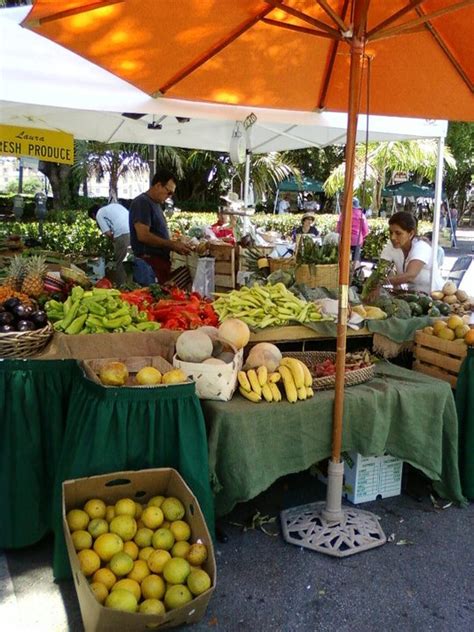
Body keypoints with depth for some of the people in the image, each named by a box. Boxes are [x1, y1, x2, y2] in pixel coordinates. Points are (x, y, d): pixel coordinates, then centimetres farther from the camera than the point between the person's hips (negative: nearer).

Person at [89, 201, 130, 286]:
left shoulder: (99, 214, 13)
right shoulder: (114, 204, 31)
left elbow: (108, 233, 1)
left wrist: (114, 240, 20)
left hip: (123, 234, -6)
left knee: (118, 263, 9)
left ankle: (122, 286, 10)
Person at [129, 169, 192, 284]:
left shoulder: (157, 204, 20)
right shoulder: (142, 202, -9)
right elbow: (143, 235, -19)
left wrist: (176, 246, 9)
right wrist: (172, 244, -15)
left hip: (161, 261, 9)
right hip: (150, 261, -9)